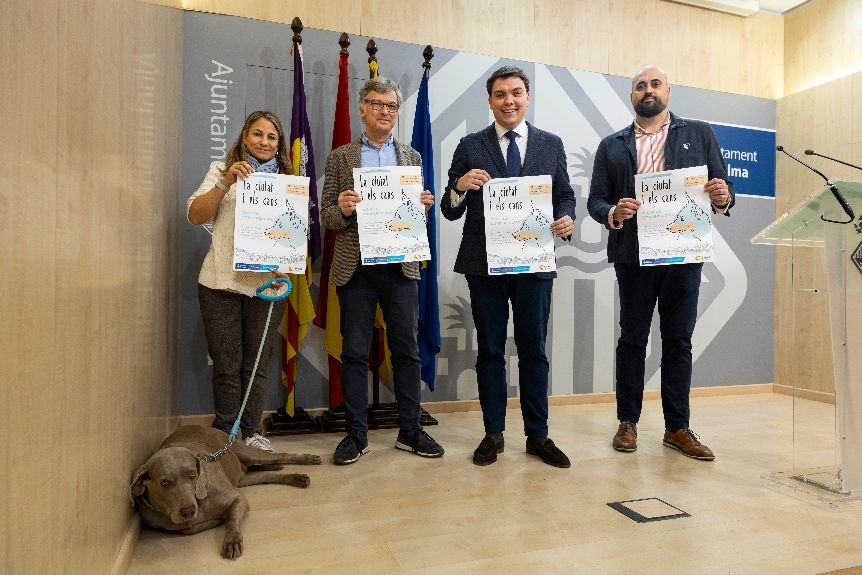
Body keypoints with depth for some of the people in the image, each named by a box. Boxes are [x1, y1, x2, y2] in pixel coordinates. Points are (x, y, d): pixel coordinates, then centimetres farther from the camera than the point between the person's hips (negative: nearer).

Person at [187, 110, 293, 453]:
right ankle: (224, 434, 17)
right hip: (222, 283, -1)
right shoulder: (221, 171, 9)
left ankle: (252, 432, 20)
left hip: (267, 284, 2)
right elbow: (195, 216, -2)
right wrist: (226, 181, -14)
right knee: (226, 365, 3)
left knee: (257, 364, 7)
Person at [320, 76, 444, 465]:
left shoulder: (412, 157, 13)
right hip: (355, 267, -1)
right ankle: (356, 434, 16)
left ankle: (410, 431, 18)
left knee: (406, 349, 6)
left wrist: (424, 207, -9)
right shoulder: (340, 158, 8)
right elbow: (327, 217, 6)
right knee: (354, 352, 4)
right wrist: (342, 209, -16)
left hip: (401, 266, 1)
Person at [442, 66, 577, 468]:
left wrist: (567, 218, -12)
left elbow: (565, 196, 10)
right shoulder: (470, 146, 5)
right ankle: (493, 434, 21)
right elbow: (450, 211, 2)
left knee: (534, 350, 7)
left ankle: (537, 435, 20)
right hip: (484, 263, 0)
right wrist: (460, 186, -19)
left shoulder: (551, 144, 9)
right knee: (490, 351, 8)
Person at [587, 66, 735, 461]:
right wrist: (613, 213, -17)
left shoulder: (699, 134, 10)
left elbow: (722, 189, 6)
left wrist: (722, 199, -17)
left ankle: (677, 428, 15)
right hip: (633, 254, 0)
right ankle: (628, 422, 16)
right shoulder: (611, 146, 10)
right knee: (632, 339, 6)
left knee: (678, 340, 5)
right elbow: (595, 200, 4)